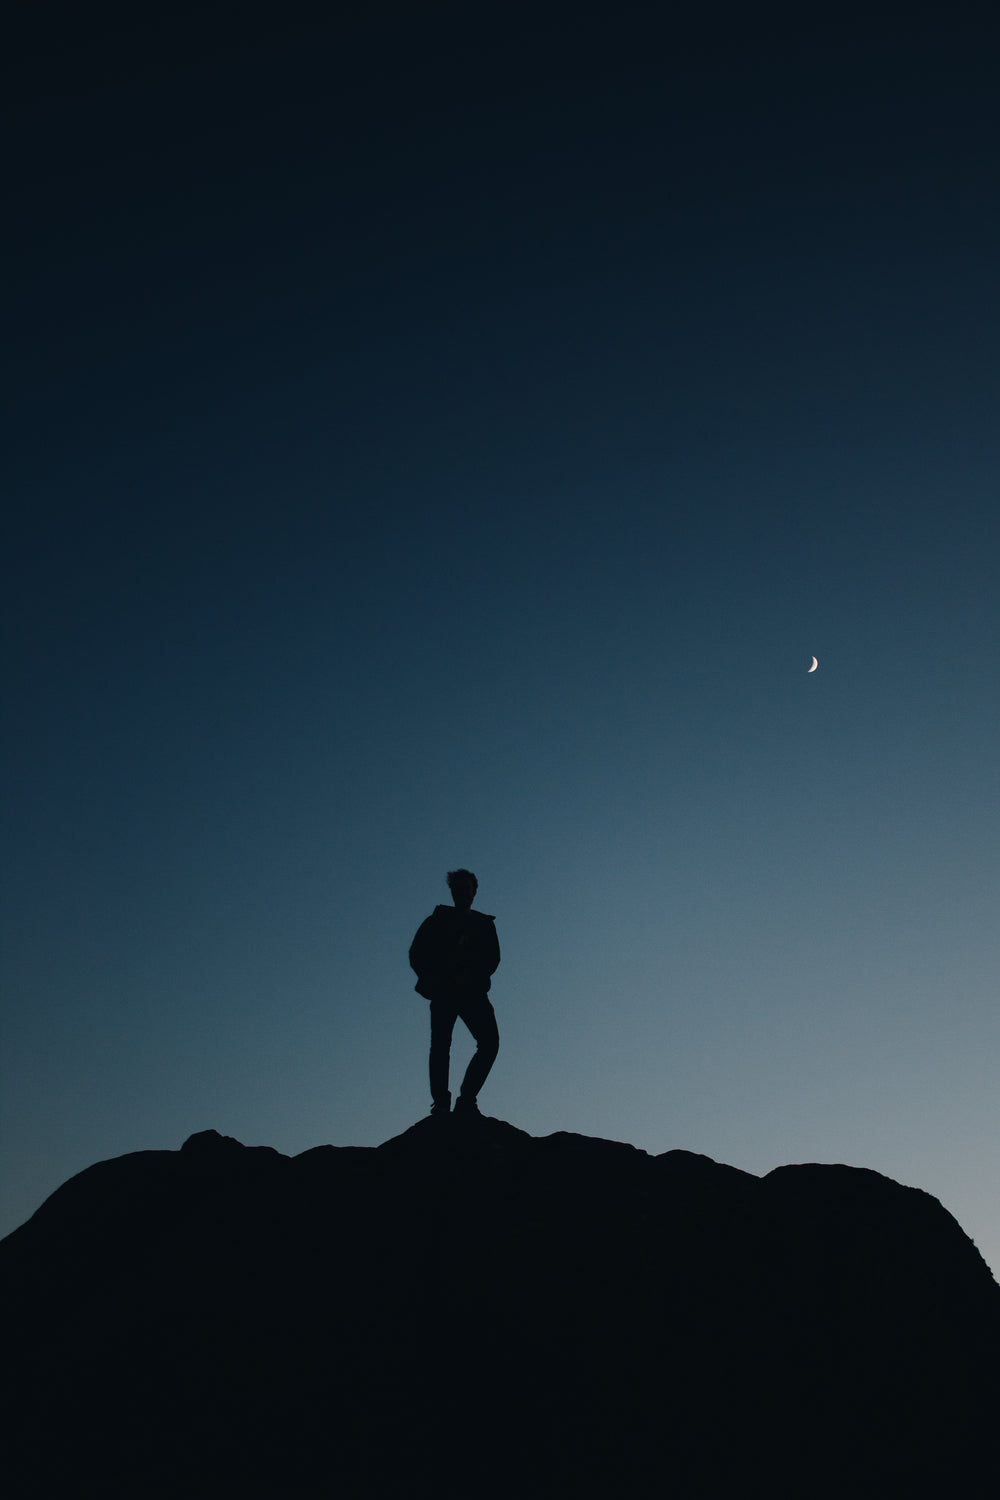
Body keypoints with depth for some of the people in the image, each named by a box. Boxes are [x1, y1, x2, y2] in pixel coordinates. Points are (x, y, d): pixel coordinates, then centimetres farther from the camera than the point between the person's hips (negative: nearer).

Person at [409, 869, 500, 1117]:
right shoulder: (438, 920, 16)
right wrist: (433, 978, -9)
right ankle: (440, 1103, -8)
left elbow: (493, 958, 8)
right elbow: (416, 953, 9)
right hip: (444, 991, -1)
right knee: (440, 1045, -12)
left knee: (490, 1042, -12)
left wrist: (470, 977, -10)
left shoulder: (484, 923, 20)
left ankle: (466, 1099, -6)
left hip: (472, 991, 2)